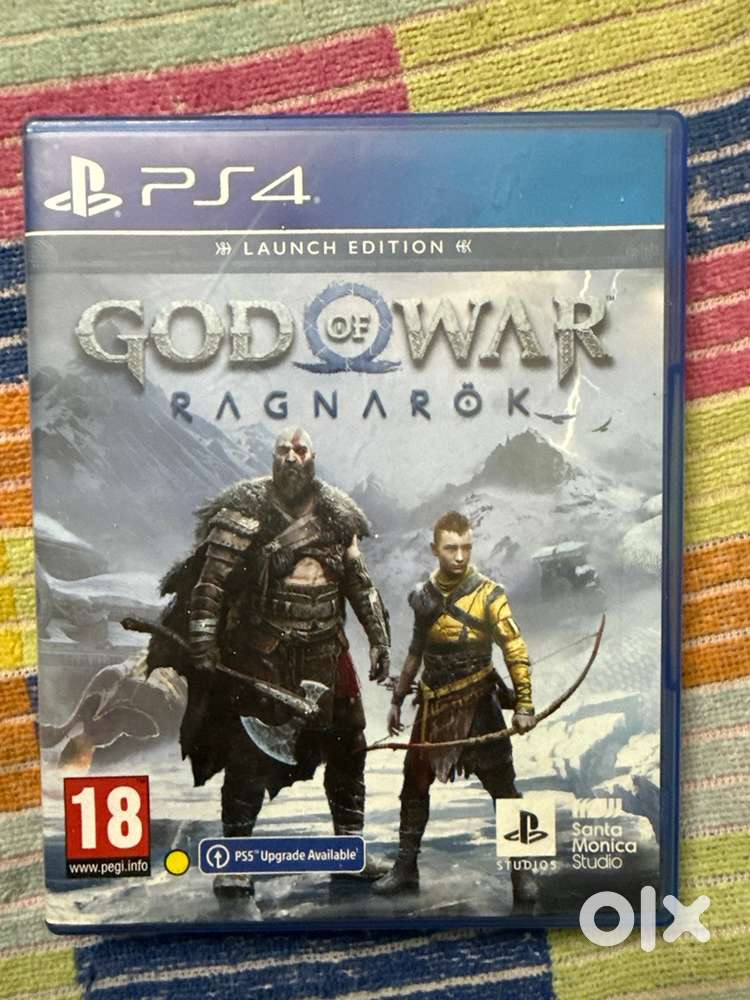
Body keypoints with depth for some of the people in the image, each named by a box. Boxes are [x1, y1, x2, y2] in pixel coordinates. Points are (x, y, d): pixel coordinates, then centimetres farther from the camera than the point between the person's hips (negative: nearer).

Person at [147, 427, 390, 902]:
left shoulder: (337, 515, 5)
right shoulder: (247, 510, -7)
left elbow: (360, 582, 12)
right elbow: (212, 578, -9)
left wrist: (379, 638, 9)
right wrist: (203, 638, -17)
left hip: (325, 654, 4)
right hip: (261, 654, -4)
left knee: (348, 748, 11)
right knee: (249, 756, -1)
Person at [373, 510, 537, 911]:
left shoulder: (488, 594, -10)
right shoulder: (423, 595, 3)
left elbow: (515, 649, -13)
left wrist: (523, 704, -21)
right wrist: (397, 700, 17)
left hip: (478, 704, -4)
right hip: (433, 705, 4)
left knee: (503, 789, 1)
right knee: (414, 785, 11)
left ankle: (521, 874, 17)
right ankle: (406, 869, 27)